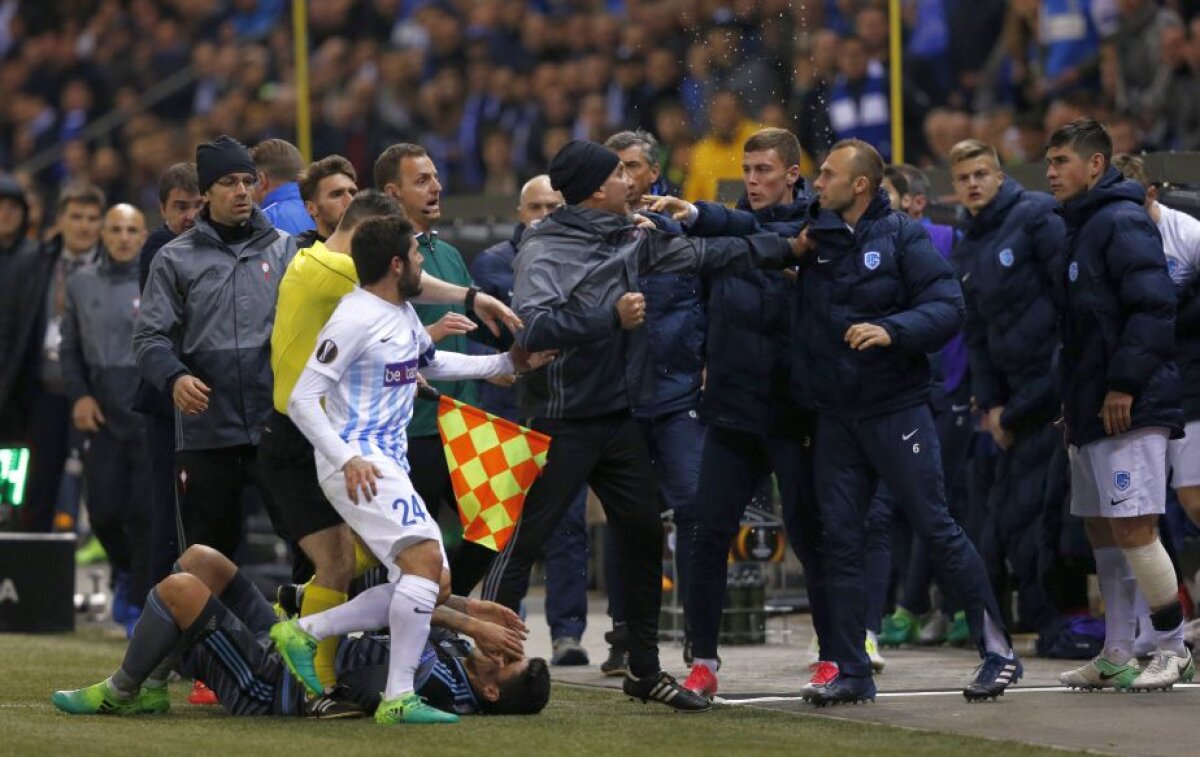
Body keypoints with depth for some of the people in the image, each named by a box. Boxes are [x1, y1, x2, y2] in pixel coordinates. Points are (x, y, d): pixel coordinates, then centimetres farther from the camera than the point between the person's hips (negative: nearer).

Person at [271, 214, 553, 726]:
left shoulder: (403, 314, 15)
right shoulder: (356, 319, -15)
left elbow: (433, 362, 36)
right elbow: (302, 400, -17)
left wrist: (510, 363, 30)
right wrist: (347, 460, -27)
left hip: (389, 463, 10)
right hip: (357, 463, -10)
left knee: (430, 580, 7)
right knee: (426, 559, -21)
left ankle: (304, 632, 11)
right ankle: (399, 699, -19)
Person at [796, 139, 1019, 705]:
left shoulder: (901, 235, -5)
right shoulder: (815, 238, 8)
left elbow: (947, 306, -13)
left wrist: (891, 330, -26)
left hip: (896, 408, -5)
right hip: (835, 417, 5)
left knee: (935, 527, -4)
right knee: (840, 539, 4)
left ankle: (998, 652, 4)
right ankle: (850, 672, 10)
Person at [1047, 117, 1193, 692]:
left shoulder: (1122, 223, -11)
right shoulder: (1078, 228, 19)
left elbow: (1153, 307, -20)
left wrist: (1125, 382, -22)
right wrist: (1070, 397, 18)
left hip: (1131, 407, -10)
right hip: (1093, 408, 10)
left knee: (1133, 529, -11)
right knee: (1102, 531, 10)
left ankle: (1173, 649, -2)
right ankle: (1116, 657, 14)